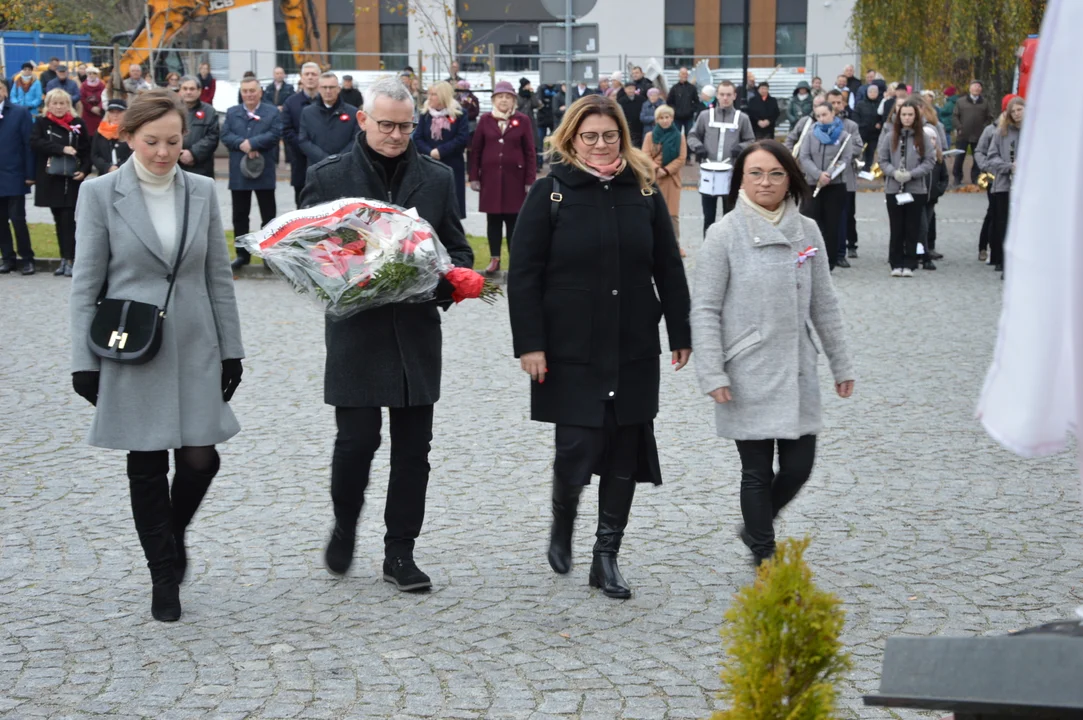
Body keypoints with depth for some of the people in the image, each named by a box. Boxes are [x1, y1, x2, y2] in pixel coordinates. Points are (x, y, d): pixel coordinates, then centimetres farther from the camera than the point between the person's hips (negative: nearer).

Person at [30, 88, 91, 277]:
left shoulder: (77, 124, 3)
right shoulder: (41, 123, 4)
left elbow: (87, 151, 4)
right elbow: (35, 143, -13)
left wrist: (84, 170, -12)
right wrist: (61, 149, -21)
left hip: (72, 180, -2)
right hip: (51, 180, 2)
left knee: (68, 220, -7)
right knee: (59, 221, 8)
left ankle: (69, 260, -4)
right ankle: (64, 259, 16)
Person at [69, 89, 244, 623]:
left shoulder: (201, 192, 4)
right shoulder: (101, 194, -4)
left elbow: (219, 278, 9)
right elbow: (86, 283, -3)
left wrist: (231, 350, 7)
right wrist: (85, 362, -6)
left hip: (194, 349, 2)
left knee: (200, 460, -3)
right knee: (147, 468, 4)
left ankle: (172, 533, 29)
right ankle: (164, 576, 19)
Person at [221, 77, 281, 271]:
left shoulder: (272, 112, 2)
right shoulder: (232, 113, 10)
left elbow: (275, 134, -12)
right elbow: (225, 136, -1)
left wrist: (252, 143, -19)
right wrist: (242, 145, -18)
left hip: (264, 172, -2)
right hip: (239, 172, 2)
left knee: (268, 215, 4)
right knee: (240, 216, 7)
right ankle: (242, 254, 15)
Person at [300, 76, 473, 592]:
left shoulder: (437, 178, 9)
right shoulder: (328, 177, 2)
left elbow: (458, 250, 12)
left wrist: (451, 277, -9)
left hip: (417, 334, 3)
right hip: (356, 332, -2)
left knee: (413, 449, 5)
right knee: (357, 440, -4)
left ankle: (400, 551, 17)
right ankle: (345, 526, 24)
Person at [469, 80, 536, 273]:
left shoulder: (522, 120, 1)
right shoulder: (485, 120, 4)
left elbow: (529, 152, 1)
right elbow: (476, 150, 5)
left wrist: (530, 180, -4)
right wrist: (474, 177, 0)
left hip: (515, 178, -1)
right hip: (490, 178, 1)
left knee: (513, 221, 2)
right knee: (493, 220, 5)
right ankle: (494, 259, 11)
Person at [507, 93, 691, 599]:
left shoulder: (643, 192, 7)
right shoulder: (551, 193, -2)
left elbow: (668, 268, 11)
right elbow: (523, 273, -5)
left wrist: (680, 333, 9)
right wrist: (529, 343, -11)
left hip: (635, 350, 3)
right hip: (571, 351, -3)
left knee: (625, 453, 5)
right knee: (577, 449, -5)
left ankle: (607, 557, 17)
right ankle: (563, 520, 27)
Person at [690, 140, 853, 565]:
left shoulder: (806, 232, 5)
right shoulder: (725, 235, -6)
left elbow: (824, 305, 11)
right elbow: (704, 310, -7)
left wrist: (841, 365, 12)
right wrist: (712, 374, -13)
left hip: (797, 373, 4)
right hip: (747, 377, -4)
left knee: (798, 467, 5)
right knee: (758, 471, 4)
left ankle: (755, 528, 33)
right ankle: (765, 556, 20)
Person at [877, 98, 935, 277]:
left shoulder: (923, 138, 0)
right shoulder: (890, 136, 3)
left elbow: (930, 160, -2)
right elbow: (882, 159, 4)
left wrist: (912, 174, -14)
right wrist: (894, 172, -14)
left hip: (917, 189, -1)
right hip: (893, 188, 1)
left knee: (913, 229, 3)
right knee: (897, 228, 5)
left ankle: (909, 264, 8)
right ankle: (896, 264, 10)